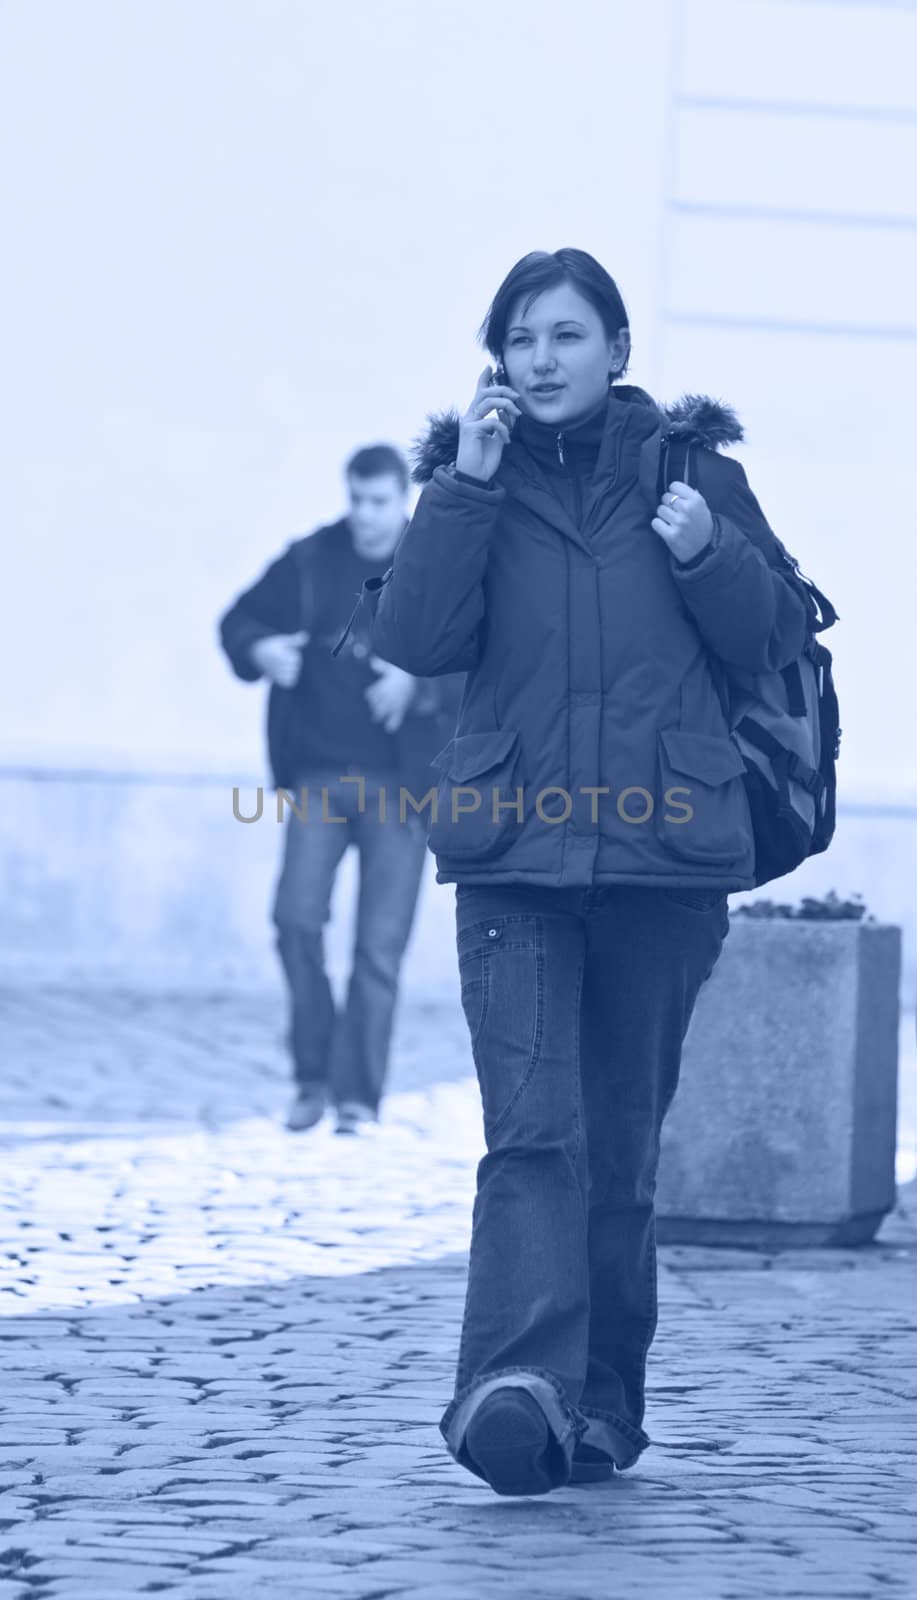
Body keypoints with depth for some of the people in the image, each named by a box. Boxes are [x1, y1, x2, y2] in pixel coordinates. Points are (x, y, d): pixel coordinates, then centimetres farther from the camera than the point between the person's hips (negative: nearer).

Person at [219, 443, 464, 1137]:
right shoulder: (311, 560, 3)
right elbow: (240, 620, 9)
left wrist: (422, 682, -26)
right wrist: (260, 649, -14)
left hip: (400, 784, -1)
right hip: (319, 773, 2)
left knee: (380, 946, -2)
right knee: (297, 918, -11)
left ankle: (360, 1097, 6)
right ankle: (313, 1077, 5)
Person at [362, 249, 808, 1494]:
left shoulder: (686, 461, 7)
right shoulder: (473, 474, 8)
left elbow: (773, 637, 8)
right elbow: (415, 637, -4)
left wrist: (709, 550, -10)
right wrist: (467, 489, -12)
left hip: (664, 846, 1)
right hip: (513, 850, -1)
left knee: (622, 1142, 8)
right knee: (531, 1131, -16)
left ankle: (603, 1402, 17)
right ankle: (518, 1390, -29)